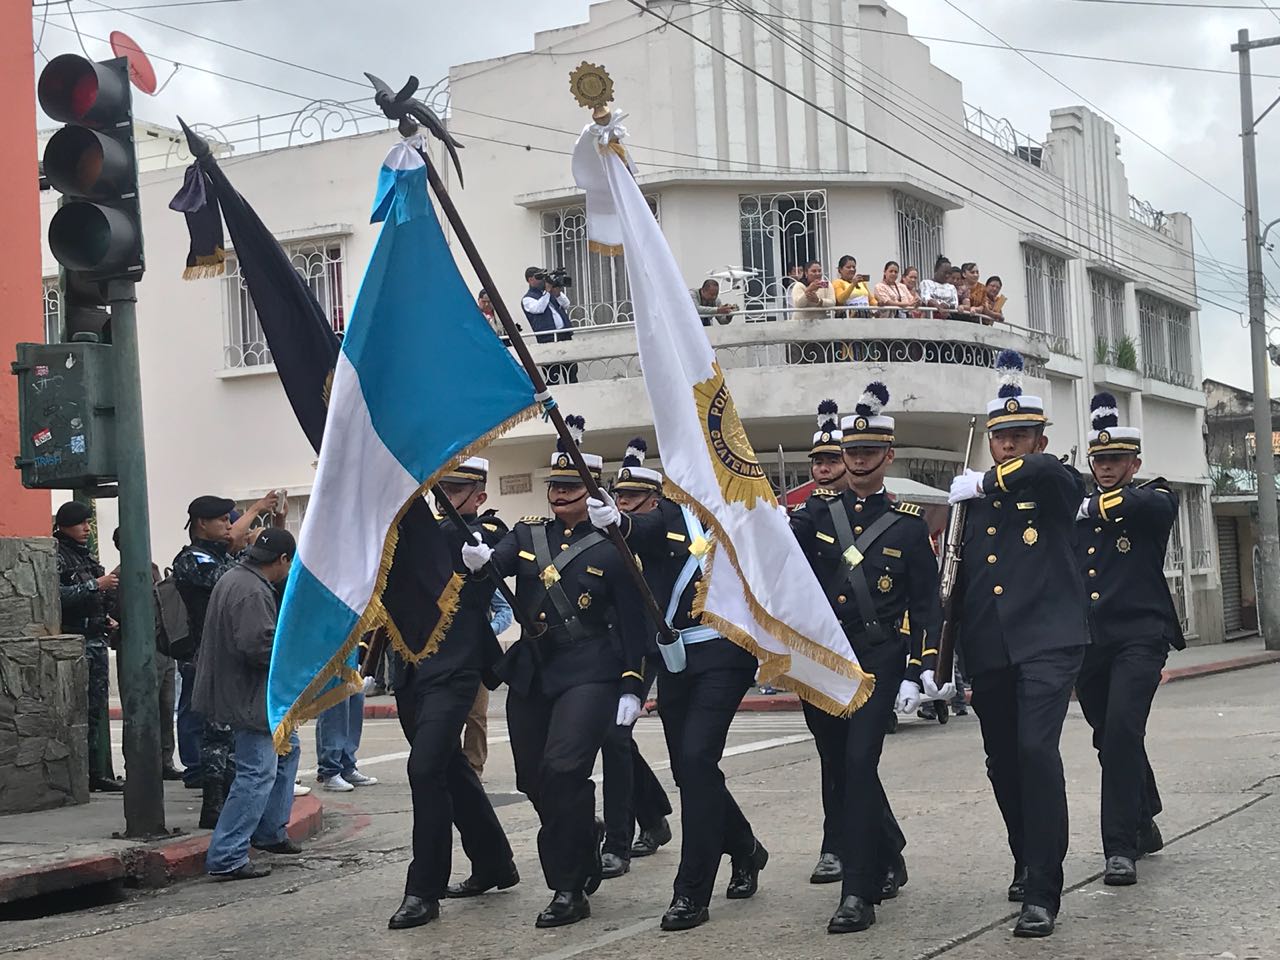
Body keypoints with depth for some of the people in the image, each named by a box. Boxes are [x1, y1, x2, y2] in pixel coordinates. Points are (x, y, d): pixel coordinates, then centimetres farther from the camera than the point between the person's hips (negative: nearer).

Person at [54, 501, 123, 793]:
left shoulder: (87, 556, 19)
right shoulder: (57, 557, -7)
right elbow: (58, 597, -22)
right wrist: (96, 585, -21)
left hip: (96, 640, 8)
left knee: (99, 710, 8)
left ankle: (100, 773, 11)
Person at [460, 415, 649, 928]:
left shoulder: (612, 546, -2)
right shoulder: (527, 535, 10)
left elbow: (633, 621, -2)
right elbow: (497, 564, -10)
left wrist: (631, 687, -8)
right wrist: (479, 561, -34)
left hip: (589, 673, -5)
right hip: (530, 673, 5)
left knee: (562, 769, -19)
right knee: (533, 780, 9)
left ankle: (569, 888, -8)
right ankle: (584, 836, 38)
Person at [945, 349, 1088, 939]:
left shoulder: (1057, 488, 1)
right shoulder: (971, 499, 13)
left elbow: (1041, 469, -26)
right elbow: (959, 581, 16)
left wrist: (986, 482, -12)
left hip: (1048, 641, -5)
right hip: (989, 654, 5)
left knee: (1036, 749, -20)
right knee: (1002, 764, 12)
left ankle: (1042, 892, -17)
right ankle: (1027, 862, 36)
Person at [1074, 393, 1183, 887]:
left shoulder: (1153, 500, 2)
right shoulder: (1075, 511, 13)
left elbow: (1154, 504, -23)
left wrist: (1095, 507, -19)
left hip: (1139, 638, -5)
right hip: (1088, 643, 5)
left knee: (1121, 731, -20)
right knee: (1111, 740, 14)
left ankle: (1120, 847, -16)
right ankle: (1144, 826, 35)